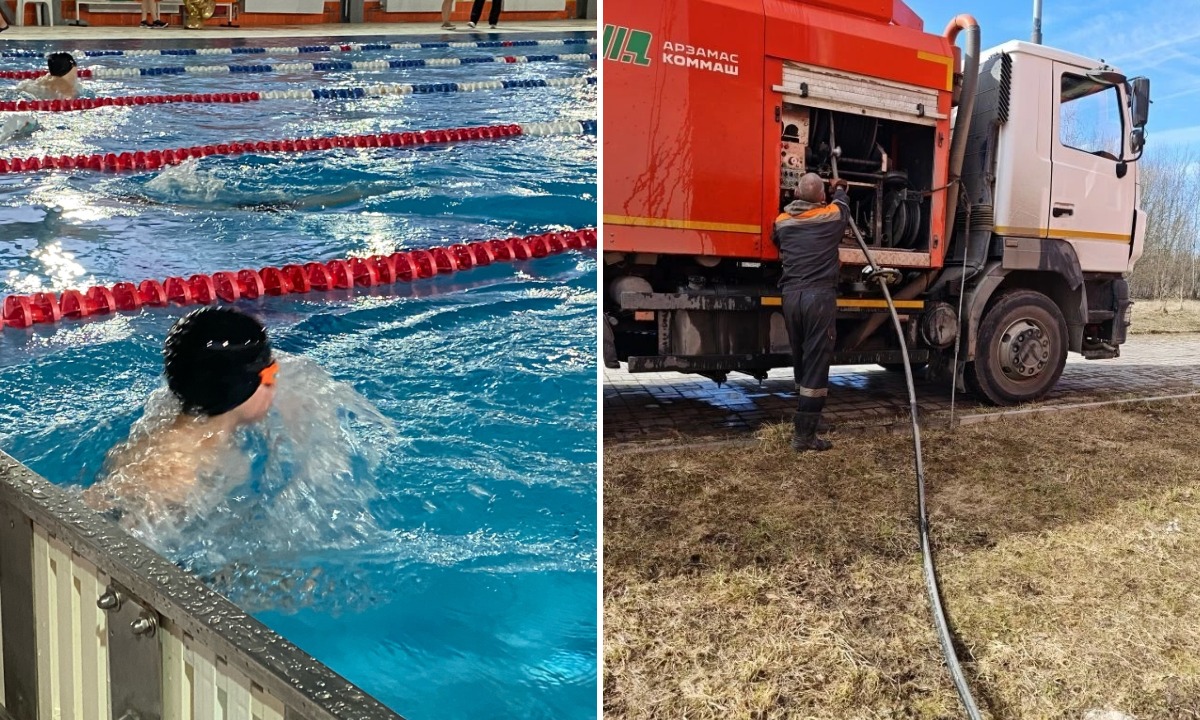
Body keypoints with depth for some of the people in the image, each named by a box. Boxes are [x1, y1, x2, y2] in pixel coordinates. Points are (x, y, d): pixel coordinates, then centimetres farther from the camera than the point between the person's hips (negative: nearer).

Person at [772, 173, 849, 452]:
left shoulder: (783, 221, 12)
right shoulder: (832, 215, 4)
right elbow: (843, 203, 28)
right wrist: (839, 188, 50)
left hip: (791, 296, 5)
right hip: (819, 296, -4)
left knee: (801, 363, 17)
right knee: (816, 366, -3)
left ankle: (802, 425, 29)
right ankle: (804, 435, -4)